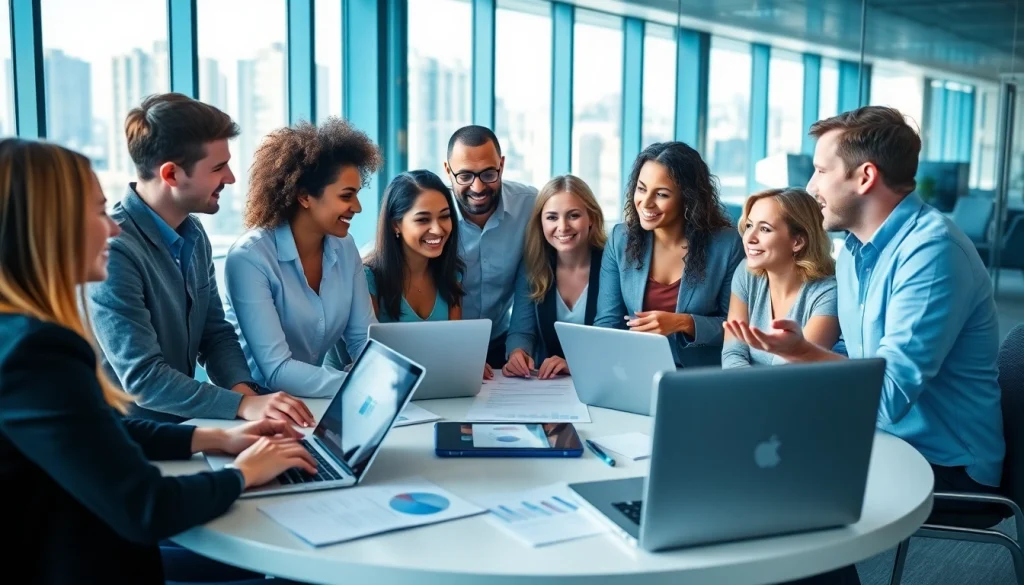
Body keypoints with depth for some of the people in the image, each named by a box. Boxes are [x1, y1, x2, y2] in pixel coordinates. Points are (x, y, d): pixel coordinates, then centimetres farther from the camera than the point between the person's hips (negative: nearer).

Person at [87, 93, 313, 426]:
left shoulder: (193, 233, 4)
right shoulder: (112, 250, -22)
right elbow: (142, 379, -23)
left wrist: (242, 389, -9)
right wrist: (241, 405, -29)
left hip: (182, 426, 7)